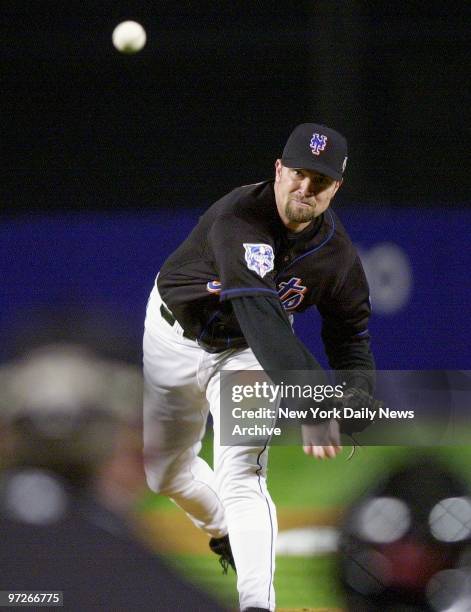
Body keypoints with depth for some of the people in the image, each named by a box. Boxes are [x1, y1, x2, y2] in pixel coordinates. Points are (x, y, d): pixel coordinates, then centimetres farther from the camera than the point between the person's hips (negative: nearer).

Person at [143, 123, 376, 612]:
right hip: (174, 336, -1)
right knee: (162, 469, 16)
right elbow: (260, 316, -47)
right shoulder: (239, 218, -36)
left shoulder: (338, 255, -19)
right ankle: (226, 535, 45)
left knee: (241, 473, -21)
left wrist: (354, 402, -27)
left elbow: (350, 337, -5)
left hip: (246, 354, 1)